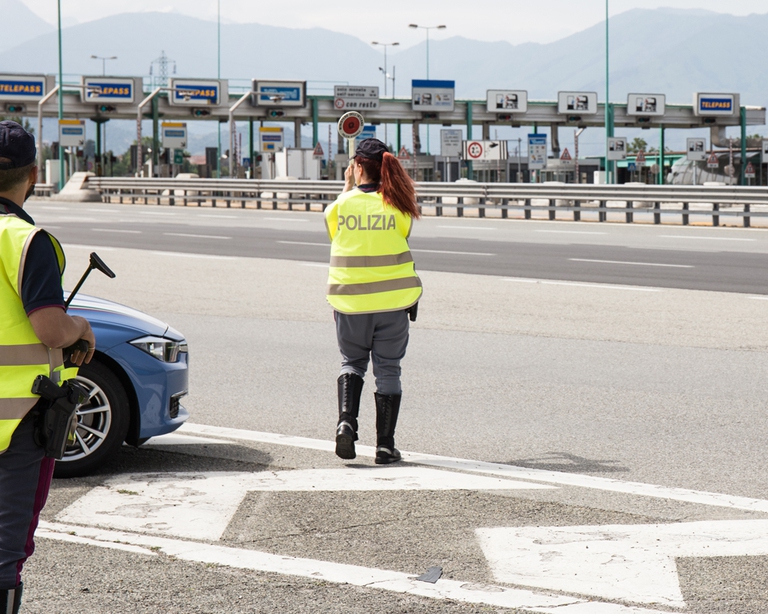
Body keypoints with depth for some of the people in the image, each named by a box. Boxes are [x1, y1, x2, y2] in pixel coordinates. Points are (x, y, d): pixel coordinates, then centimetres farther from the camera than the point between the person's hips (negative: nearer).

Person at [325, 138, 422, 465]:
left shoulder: (341, 205, -6)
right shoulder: (398, 206, -5)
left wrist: (348, 189, 19)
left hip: (350, 300, 0)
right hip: (393, 300, 0)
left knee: (352, 361, 19)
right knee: (387, 369, 8)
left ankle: (346, 421, -4)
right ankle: (385, 446, 7)